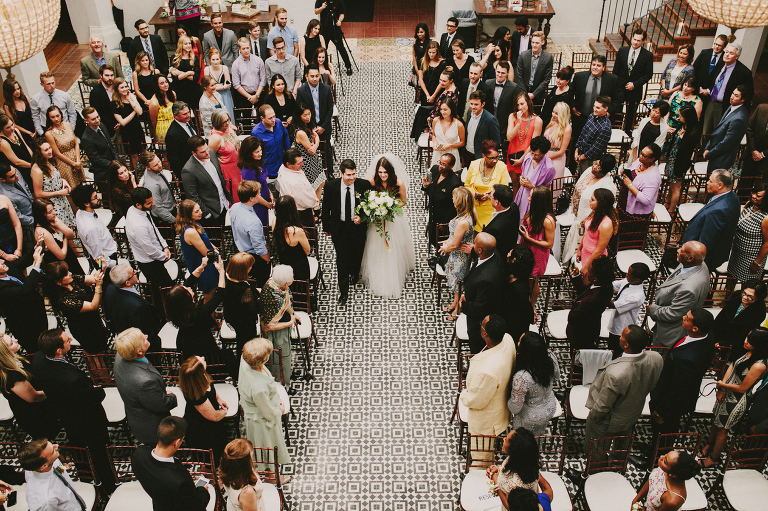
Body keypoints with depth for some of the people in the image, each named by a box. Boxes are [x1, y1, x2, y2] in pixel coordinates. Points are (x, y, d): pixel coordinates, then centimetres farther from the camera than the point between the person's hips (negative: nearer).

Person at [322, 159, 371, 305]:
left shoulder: (364, 185, -17)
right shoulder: (331, 186, -16)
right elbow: (326, 208, -2)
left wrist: (362, 217, -20)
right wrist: (326, 227, 6)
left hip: (358, 227, 1)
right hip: (339, 228, -1)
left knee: (357, 255, 22)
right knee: (342, 260, 3)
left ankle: (354, 274, 55)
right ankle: (343, 291, 18)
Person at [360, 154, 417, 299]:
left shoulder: (399, 182, -20)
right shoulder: (372, 180, -18)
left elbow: (403, 201, -4)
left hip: (394, 219, 0)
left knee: (394, 249, 12)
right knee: (377, 248, 12)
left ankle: (394, 280, 34)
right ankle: (378, 279, 34)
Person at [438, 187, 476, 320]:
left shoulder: (462, 222, -36)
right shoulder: (469, 216, -8)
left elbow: (455, 245, -26)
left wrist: (445, 248, -7)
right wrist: (448, 241, 7)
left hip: (459, 258, -9)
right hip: (460, 255, 9)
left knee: (457, 282, 13)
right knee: (455, 280, 28)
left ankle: (457, 310, 35)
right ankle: (455, 303, 49)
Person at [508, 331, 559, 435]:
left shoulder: (522, 377, -42)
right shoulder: (550, 356, -24)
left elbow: (515, 407, -27)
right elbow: (556, 377, -1)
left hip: (530, 419, -5)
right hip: (550, 408, 5)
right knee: (539, 435, 33)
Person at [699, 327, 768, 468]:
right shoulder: (749, 352, -11)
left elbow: (742, 388, -24)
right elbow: (733, 365, 1)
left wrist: (722, 385, -9)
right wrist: (721, 389, -7)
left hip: (737, 402, -7)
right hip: (727, 394, 7)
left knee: (722, 429, 14)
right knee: (715, 420, 26)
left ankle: (713, 458, 38)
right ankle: (709, 445, 53)